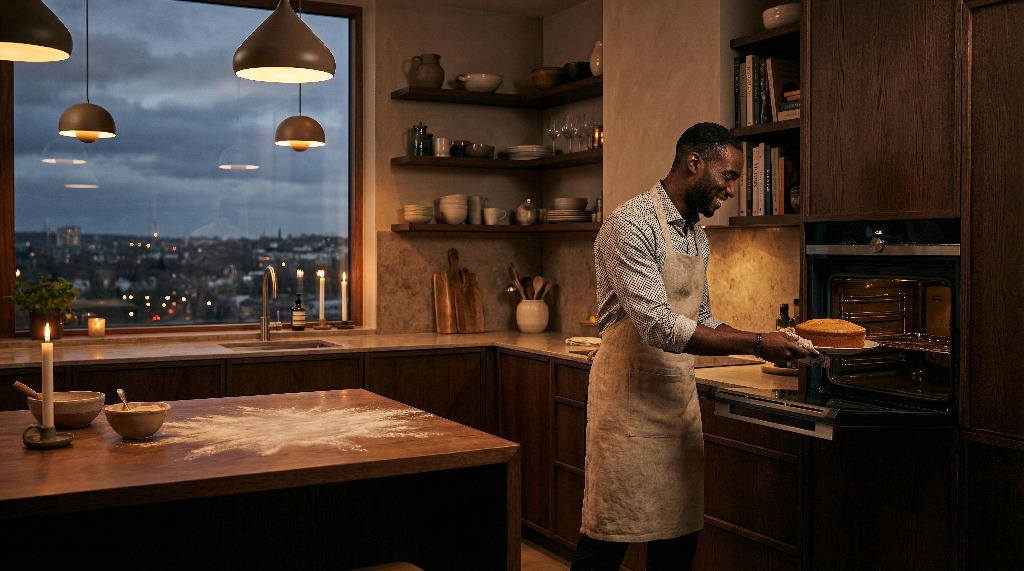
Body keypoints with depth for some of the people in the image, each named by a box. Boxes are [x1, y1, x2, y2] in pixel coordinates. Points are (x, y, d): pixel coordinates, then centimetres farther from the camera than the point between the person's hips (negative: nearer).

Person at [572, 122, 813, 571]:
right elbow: (658, 327, -23)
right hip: (630, 397, -8)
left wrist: (763, 344, 6)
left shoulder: (698, 236, 13)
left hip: (679, 396, 8)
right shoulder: (630, 226, -15)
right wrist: (755, 344, -20)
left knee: (680, 534, 13)